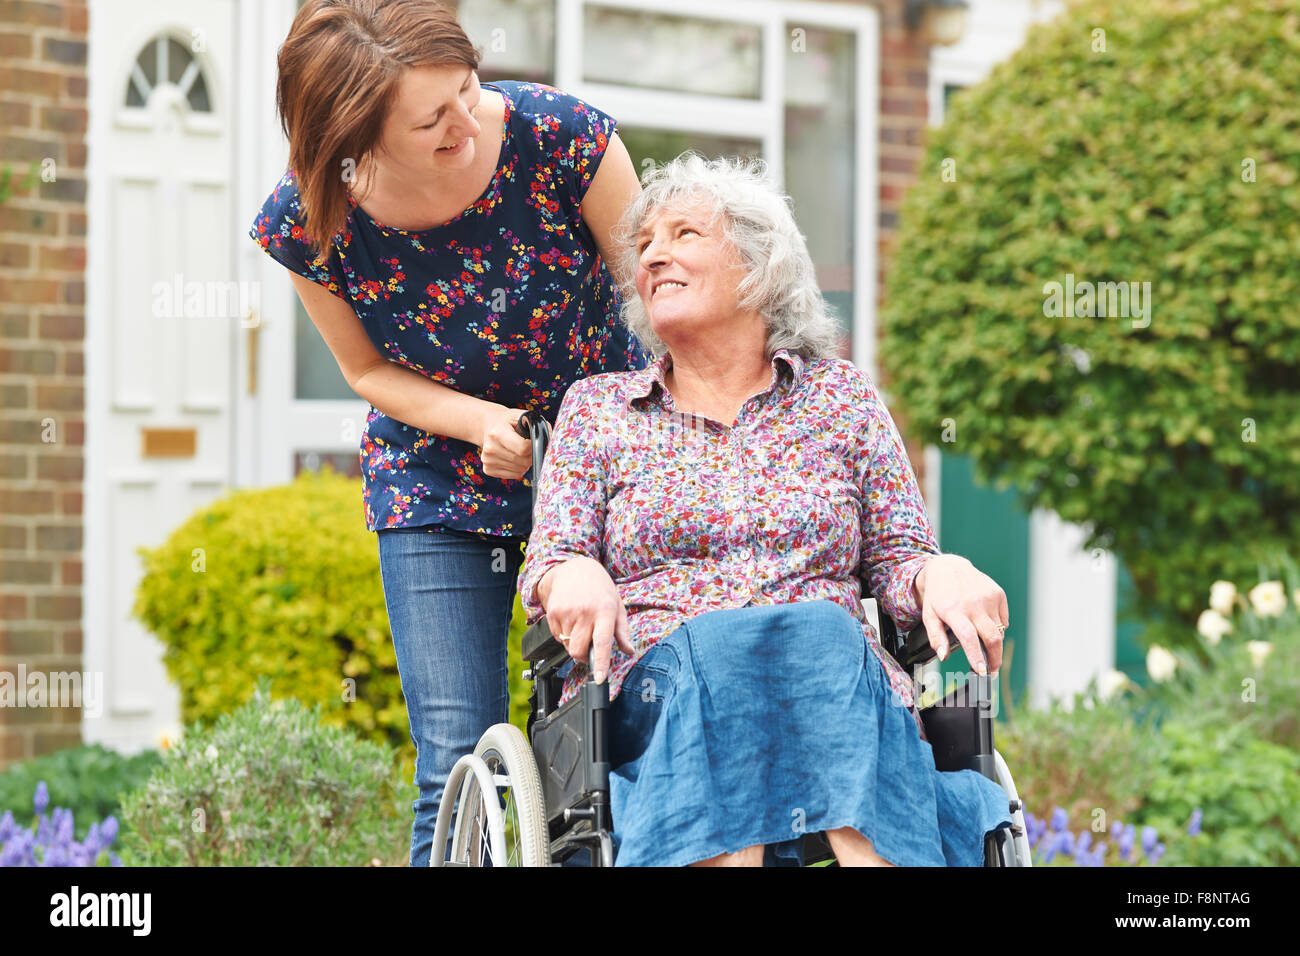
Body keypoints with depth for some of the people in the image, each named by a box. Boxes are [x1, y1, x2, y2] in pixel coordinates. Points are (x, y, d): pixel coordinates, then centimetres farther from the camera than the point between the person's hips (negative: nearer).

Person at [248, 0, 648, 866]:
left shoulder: (560, 135, -25)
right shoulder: (307, 224, -20)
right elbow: (370, 371, -2)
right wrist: (480, 422, -20)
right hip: (437, 482, 0)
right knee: (459, 772, -6)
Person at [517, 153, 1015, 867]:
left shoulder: (842, 397, 20)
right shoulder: (597, 408, 21)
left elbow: (896, 561, 16)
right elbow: (548, 560, 11)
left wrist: (938, 571, -8)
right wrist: (572, 574, -14)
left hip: (842, 681, 1)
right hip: (651, 692, 0)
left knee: (819, 633, -36)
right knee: (718, 644, -36)